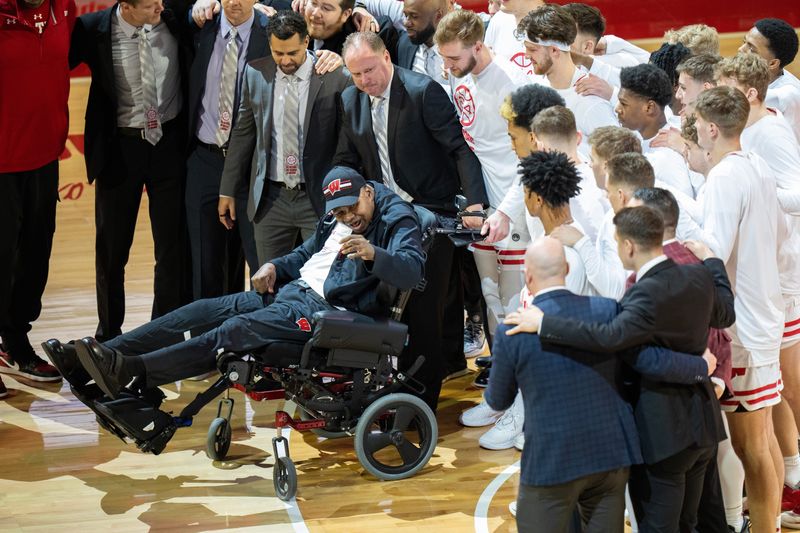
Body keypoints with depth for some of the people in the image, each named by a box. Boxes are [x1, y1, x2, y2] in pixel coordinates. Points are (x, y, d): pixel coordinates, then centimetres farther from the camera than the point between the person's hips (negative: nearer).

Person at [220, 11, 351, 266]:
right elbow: (242, 133, 11)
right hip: (270, 197, 3)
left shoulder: (335, 78, -8)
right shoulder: (255, 74, 3)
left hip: (319, 198, -3)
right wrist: (228, 190, 11)